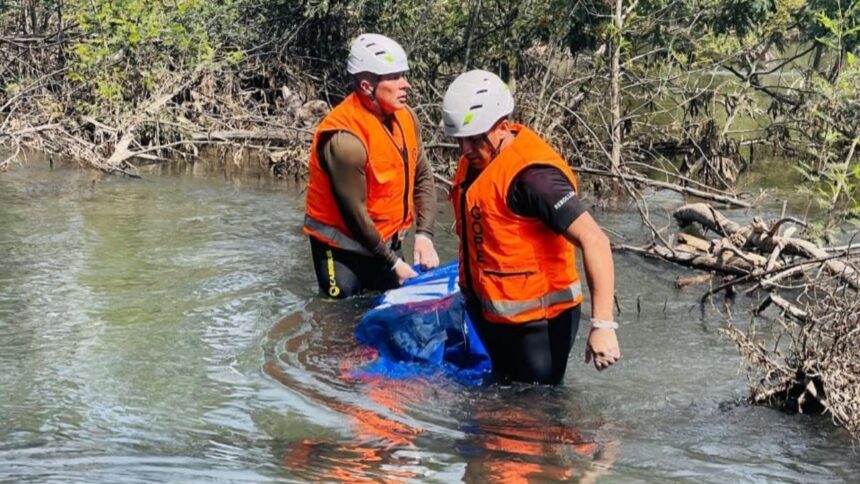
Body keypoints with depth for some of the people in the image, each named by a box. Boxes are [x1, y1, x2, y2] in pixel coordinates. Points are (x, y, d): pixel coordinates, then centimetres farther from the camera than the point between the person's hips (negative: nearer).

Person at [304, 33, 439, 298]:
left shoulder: (405, 118, -4)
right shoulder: (346, 138, -27)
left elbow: (423, 177, 5)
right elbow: (355, 215, -21)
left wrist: (424, 235, -8)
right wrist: (393, 263, -12)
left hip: (387, 241, 7)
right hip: (343, 250, -7)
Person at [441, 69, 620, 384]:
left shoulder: (531, 175, -27)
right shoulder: (476, 159, 1)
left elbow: (594, 241, -32)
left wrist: (602, 325, -37)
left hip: (536, 323, -9)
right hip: (492, 315, 9)